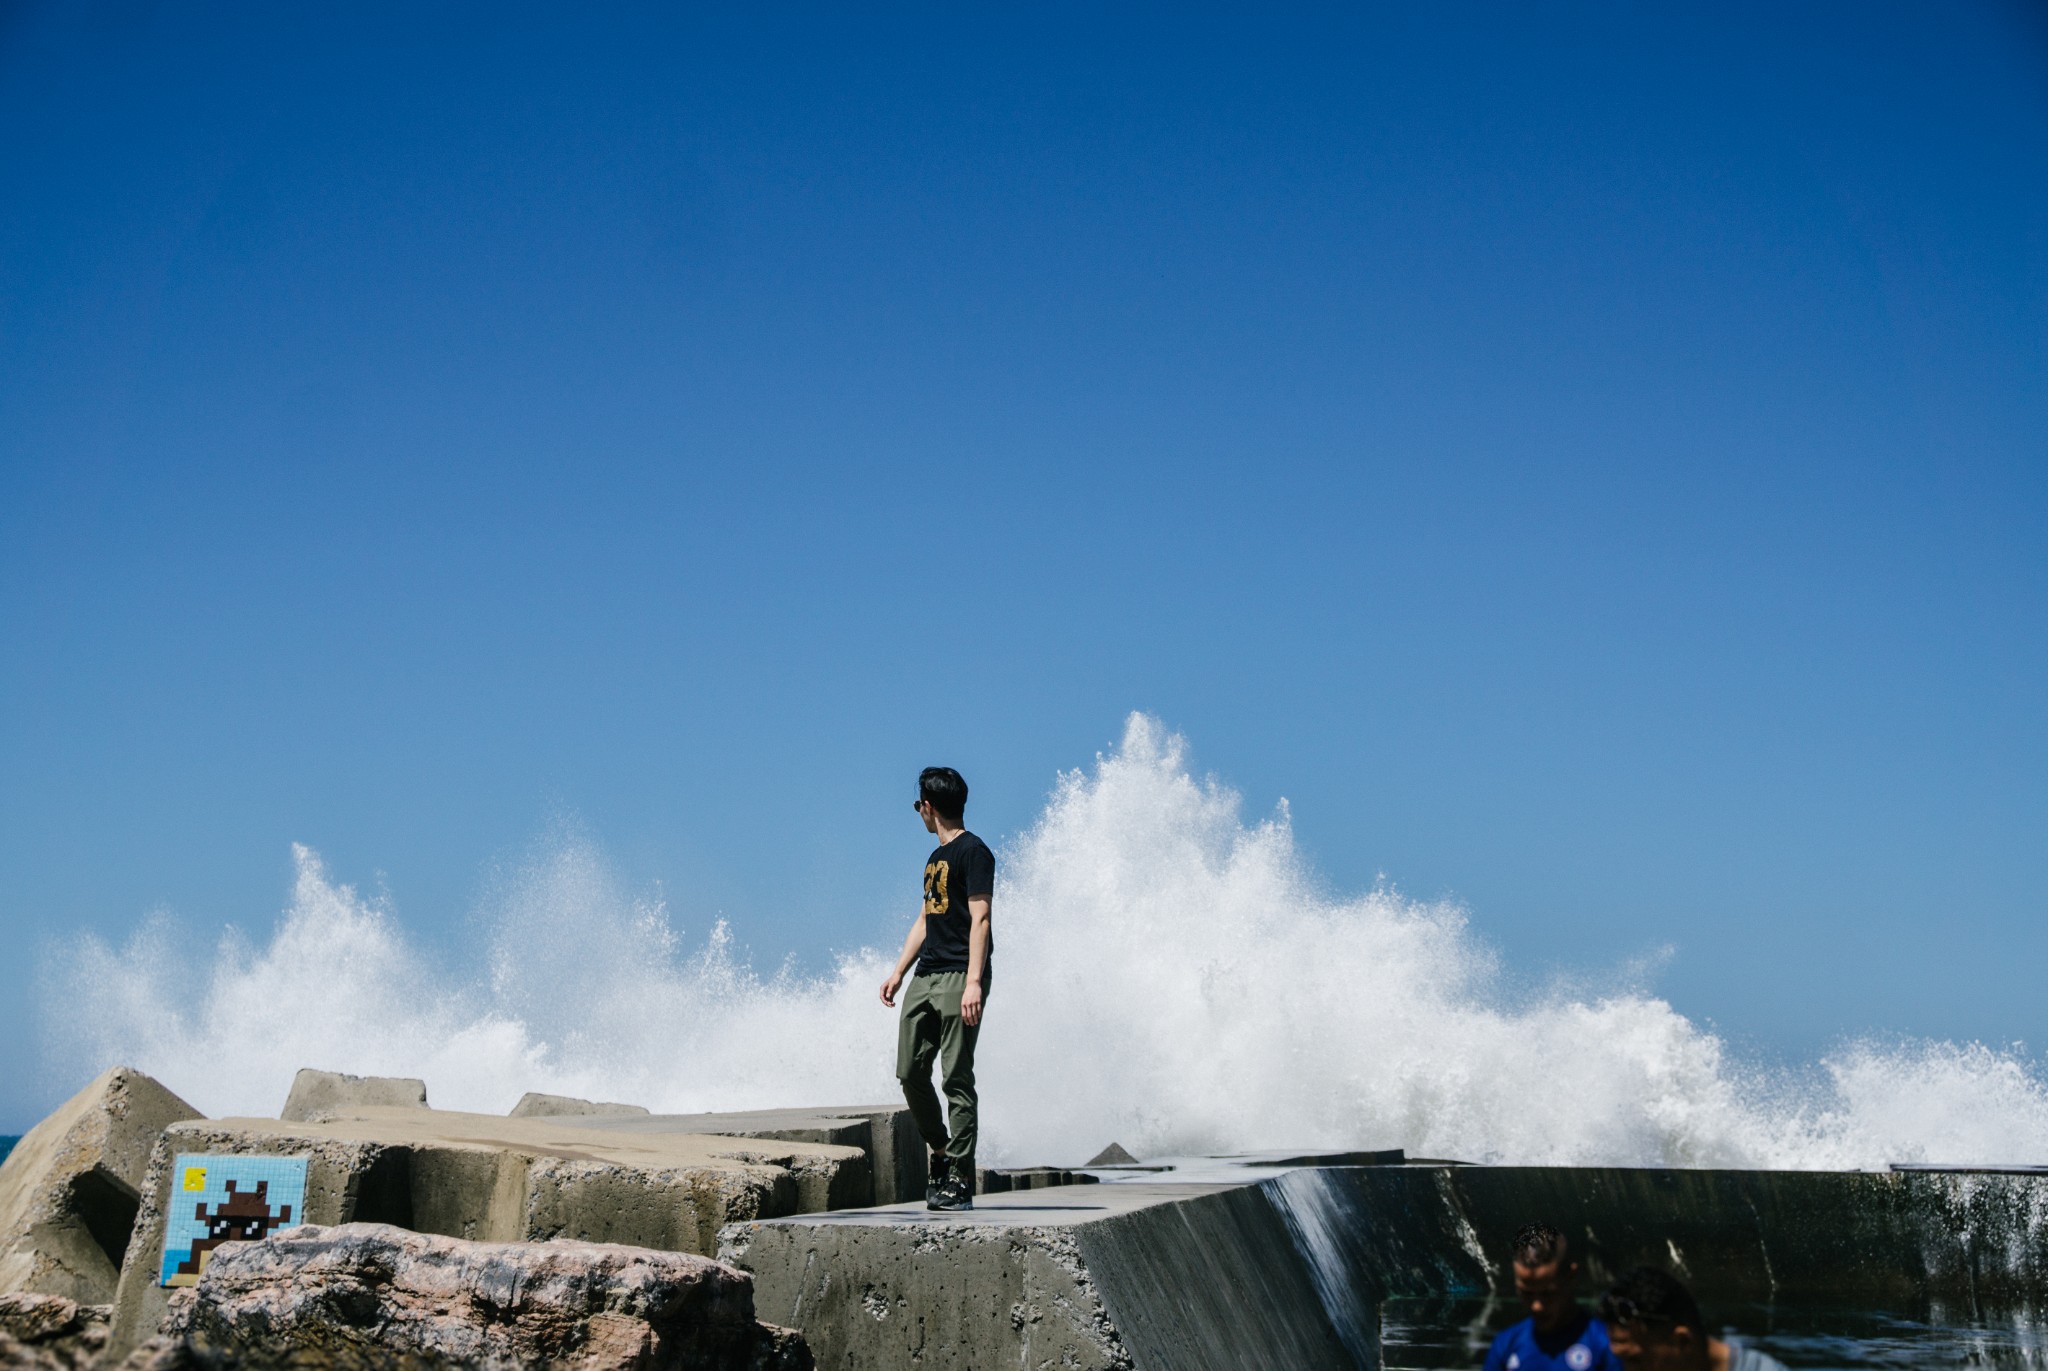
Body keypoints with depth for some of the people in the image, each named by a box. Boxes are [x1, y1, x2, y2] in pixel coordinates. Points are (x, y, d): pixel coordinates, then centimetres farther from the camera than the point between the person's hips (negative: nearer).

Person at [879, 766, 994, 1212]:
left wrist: (973, 982, -22)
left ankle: (960, 1179, -5)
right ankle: (941, 1150, 23)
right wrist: (898, 972, 22)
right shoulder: (936, 857, 20)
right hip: (925, 977, 9)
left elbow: (980, 919, -14)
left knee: (956, 1077, -8)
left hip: (958, 978, -9)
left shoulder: (973, 851, -7)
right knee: (910, 1071, 6)